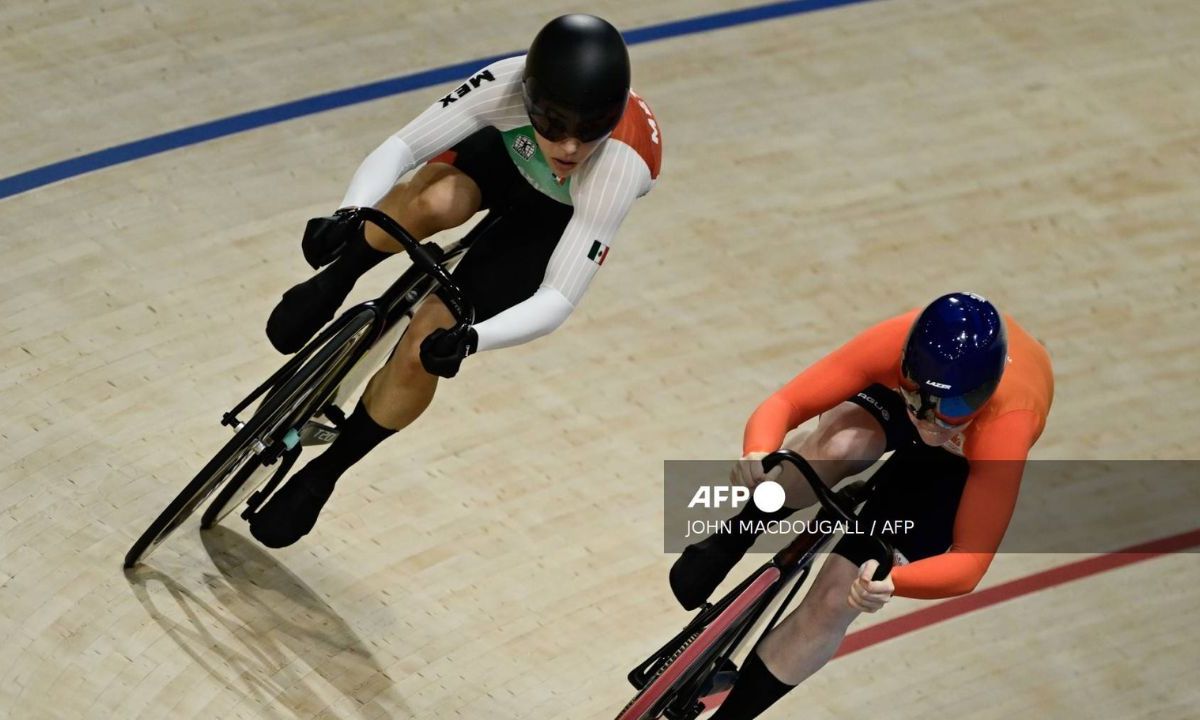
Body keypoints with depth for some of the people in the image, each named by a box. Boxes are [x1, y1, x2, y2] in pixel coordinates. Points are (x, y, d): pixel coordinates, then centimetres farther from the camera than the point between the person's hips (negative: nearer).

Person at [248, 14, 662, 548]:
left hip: (556, 218, -1)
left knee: (424, 350, -15)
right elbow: (398, 149, -34)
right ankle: (331, 287, -3)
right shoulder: (508, 86, -39)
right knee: (433, 201, -37)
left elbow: (558, 301, -40)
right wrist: (348, 216, -53)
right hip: (502, 152, 2)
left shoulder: (619, 166, -42)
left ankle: (319, 476, 12)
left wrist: (469, 339, -56)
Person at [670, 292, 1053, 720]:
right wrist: (758, 456, -61)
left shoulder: (1005, 427, -45)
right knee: (836, 447, -37)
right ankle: (729, 542, -7)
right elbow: (781, 405, -37)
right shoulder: (895, 346, -41)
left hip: (963, 460, -1)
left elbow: (969, 564, -41)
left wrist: (891, 582, -61)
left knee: (837, 596, -12)